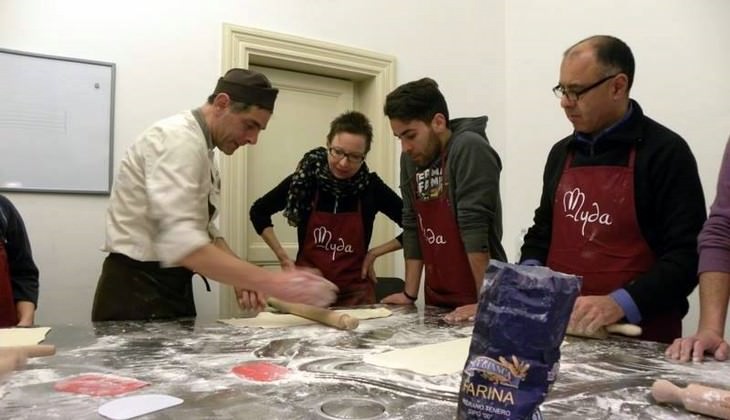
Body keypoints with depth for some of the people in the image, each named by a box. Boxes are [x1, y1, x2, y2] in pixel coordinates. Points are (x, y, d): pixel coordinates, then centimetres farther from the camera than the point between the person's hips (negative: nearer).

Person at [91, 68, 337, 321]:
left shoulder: (199, 146, 12)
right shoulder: (179, 138, -20)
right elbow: (181, 242, -34)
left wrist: (243, 279, 2)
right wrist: (271, 283, -37)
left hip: (170, 288, 10)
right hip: (137, 292, -10)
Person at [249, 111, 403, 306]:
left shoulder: (371, 186, -11)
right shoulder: (305, 178, -9)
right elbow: (258, 212, 6)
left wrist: (375, 252, -7)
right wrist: (283, 258, 1)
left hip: (355, 292, 0)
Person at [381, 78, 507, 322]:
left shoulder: (470, 149, -16)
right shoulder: (410, 159, 4)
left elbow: (474, 227, -23)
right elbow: (412, 227, 6)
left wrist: (485, 301, -25)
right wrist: (410, 293, 5)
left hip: (475, 302, -6)